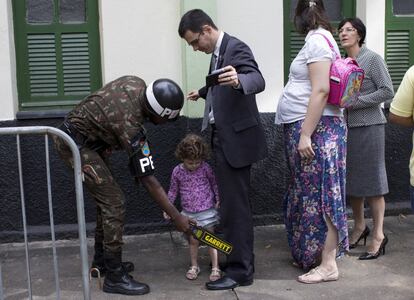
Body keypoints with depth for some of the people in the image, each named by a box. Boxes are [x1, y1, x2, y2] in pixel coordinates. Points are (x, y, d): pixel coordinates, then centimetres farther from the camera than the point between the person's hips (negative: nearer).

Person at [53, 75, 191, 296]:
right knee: (114, 203, -13)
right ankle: (115, 277, -8)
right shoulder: (130, 125, -30)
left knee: (106, 199, 15)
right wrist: (177, 217, -22)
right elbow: (148, 180, -26)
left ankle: (102, 261, 27)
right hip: (75, 144, -10)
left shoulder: (136, 83, -9)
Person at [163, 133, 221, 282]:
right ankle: (194, 266, 27)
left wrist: (218, 199, -4)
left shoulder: (205, 168, -10)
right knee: (193, 240, 11)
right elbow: (173, 190, 6)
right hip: (189, 212, 2)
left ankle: (215, 268, 11)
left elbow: (214, 183, 2)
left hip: (207, 210, -2)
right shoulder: (177, 172, -6)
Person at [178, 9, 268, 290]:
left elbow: (258, 80, -33)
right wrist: (204, 92, 36)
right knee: (232, 202, 17)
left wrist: (237, 80, -52)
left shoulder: (236, 48, -16)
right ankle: (240, 259, 30)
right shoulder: (218, 52, 13)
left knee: (235, 205, -6)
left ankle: (240, 270, 4)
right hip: (224, 138, 10)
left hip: (237, 139, -10)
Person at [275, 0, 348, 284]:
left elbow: (321, 90, -22)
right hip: (309, 127, 10)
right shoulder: (320, 40, 17)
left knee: (319, 195, -6)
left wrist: (305, 134, -23)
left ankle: (328, 265, 1)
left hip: (316, 128, -10)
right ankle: (311, 254, 25)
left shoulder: (317, 40, -13)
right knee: (310, 194, 14)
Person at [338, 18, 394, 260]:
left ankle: (379, 235, 7)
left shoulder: (372, 59, -6)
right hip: (346, 127, 6)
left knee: (371, 179, -2)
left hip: (368, 126, -6)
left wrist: (355, 102, -17)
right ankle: (360, 226, 27)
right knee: (351, 180, 10)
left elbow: (387, 91, -11)